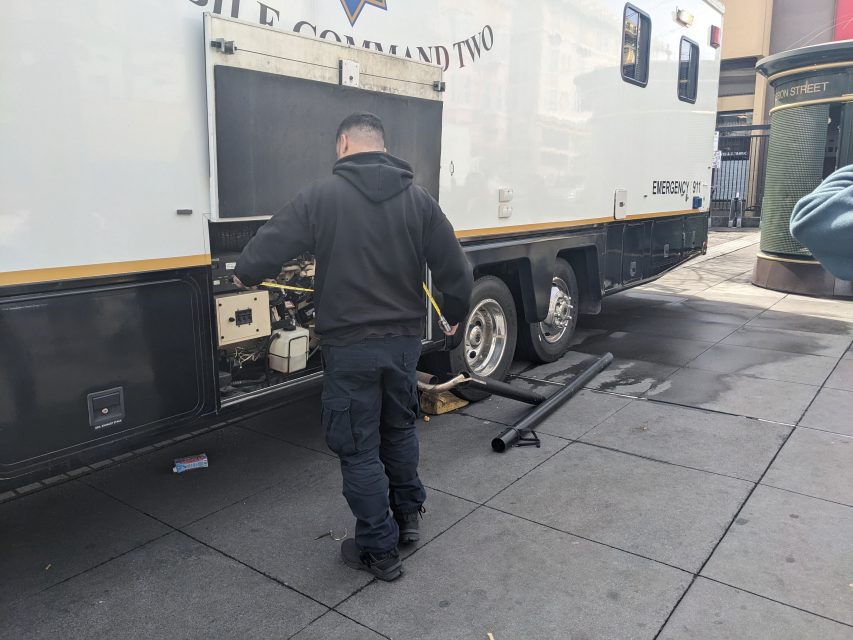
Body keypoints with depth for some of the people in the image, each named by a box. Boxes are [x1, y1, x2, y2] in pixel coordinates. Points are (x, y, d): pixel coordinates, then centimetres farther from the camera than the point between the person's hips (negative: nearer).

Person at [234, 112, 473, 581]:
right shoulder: (418, 199, 1)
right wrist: (455, 314, 19)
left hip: (349, 345, -4)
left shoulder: (321, 195, -9)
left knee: (359, 447, 9)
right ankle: (408, 516, 40)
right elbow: (456, 272, 0)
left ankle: (380, 550, 20)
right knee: (400, 428, 25)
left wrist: (245, 273, 12)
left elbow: (267, 249, -11)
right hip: (404, 338, 5)